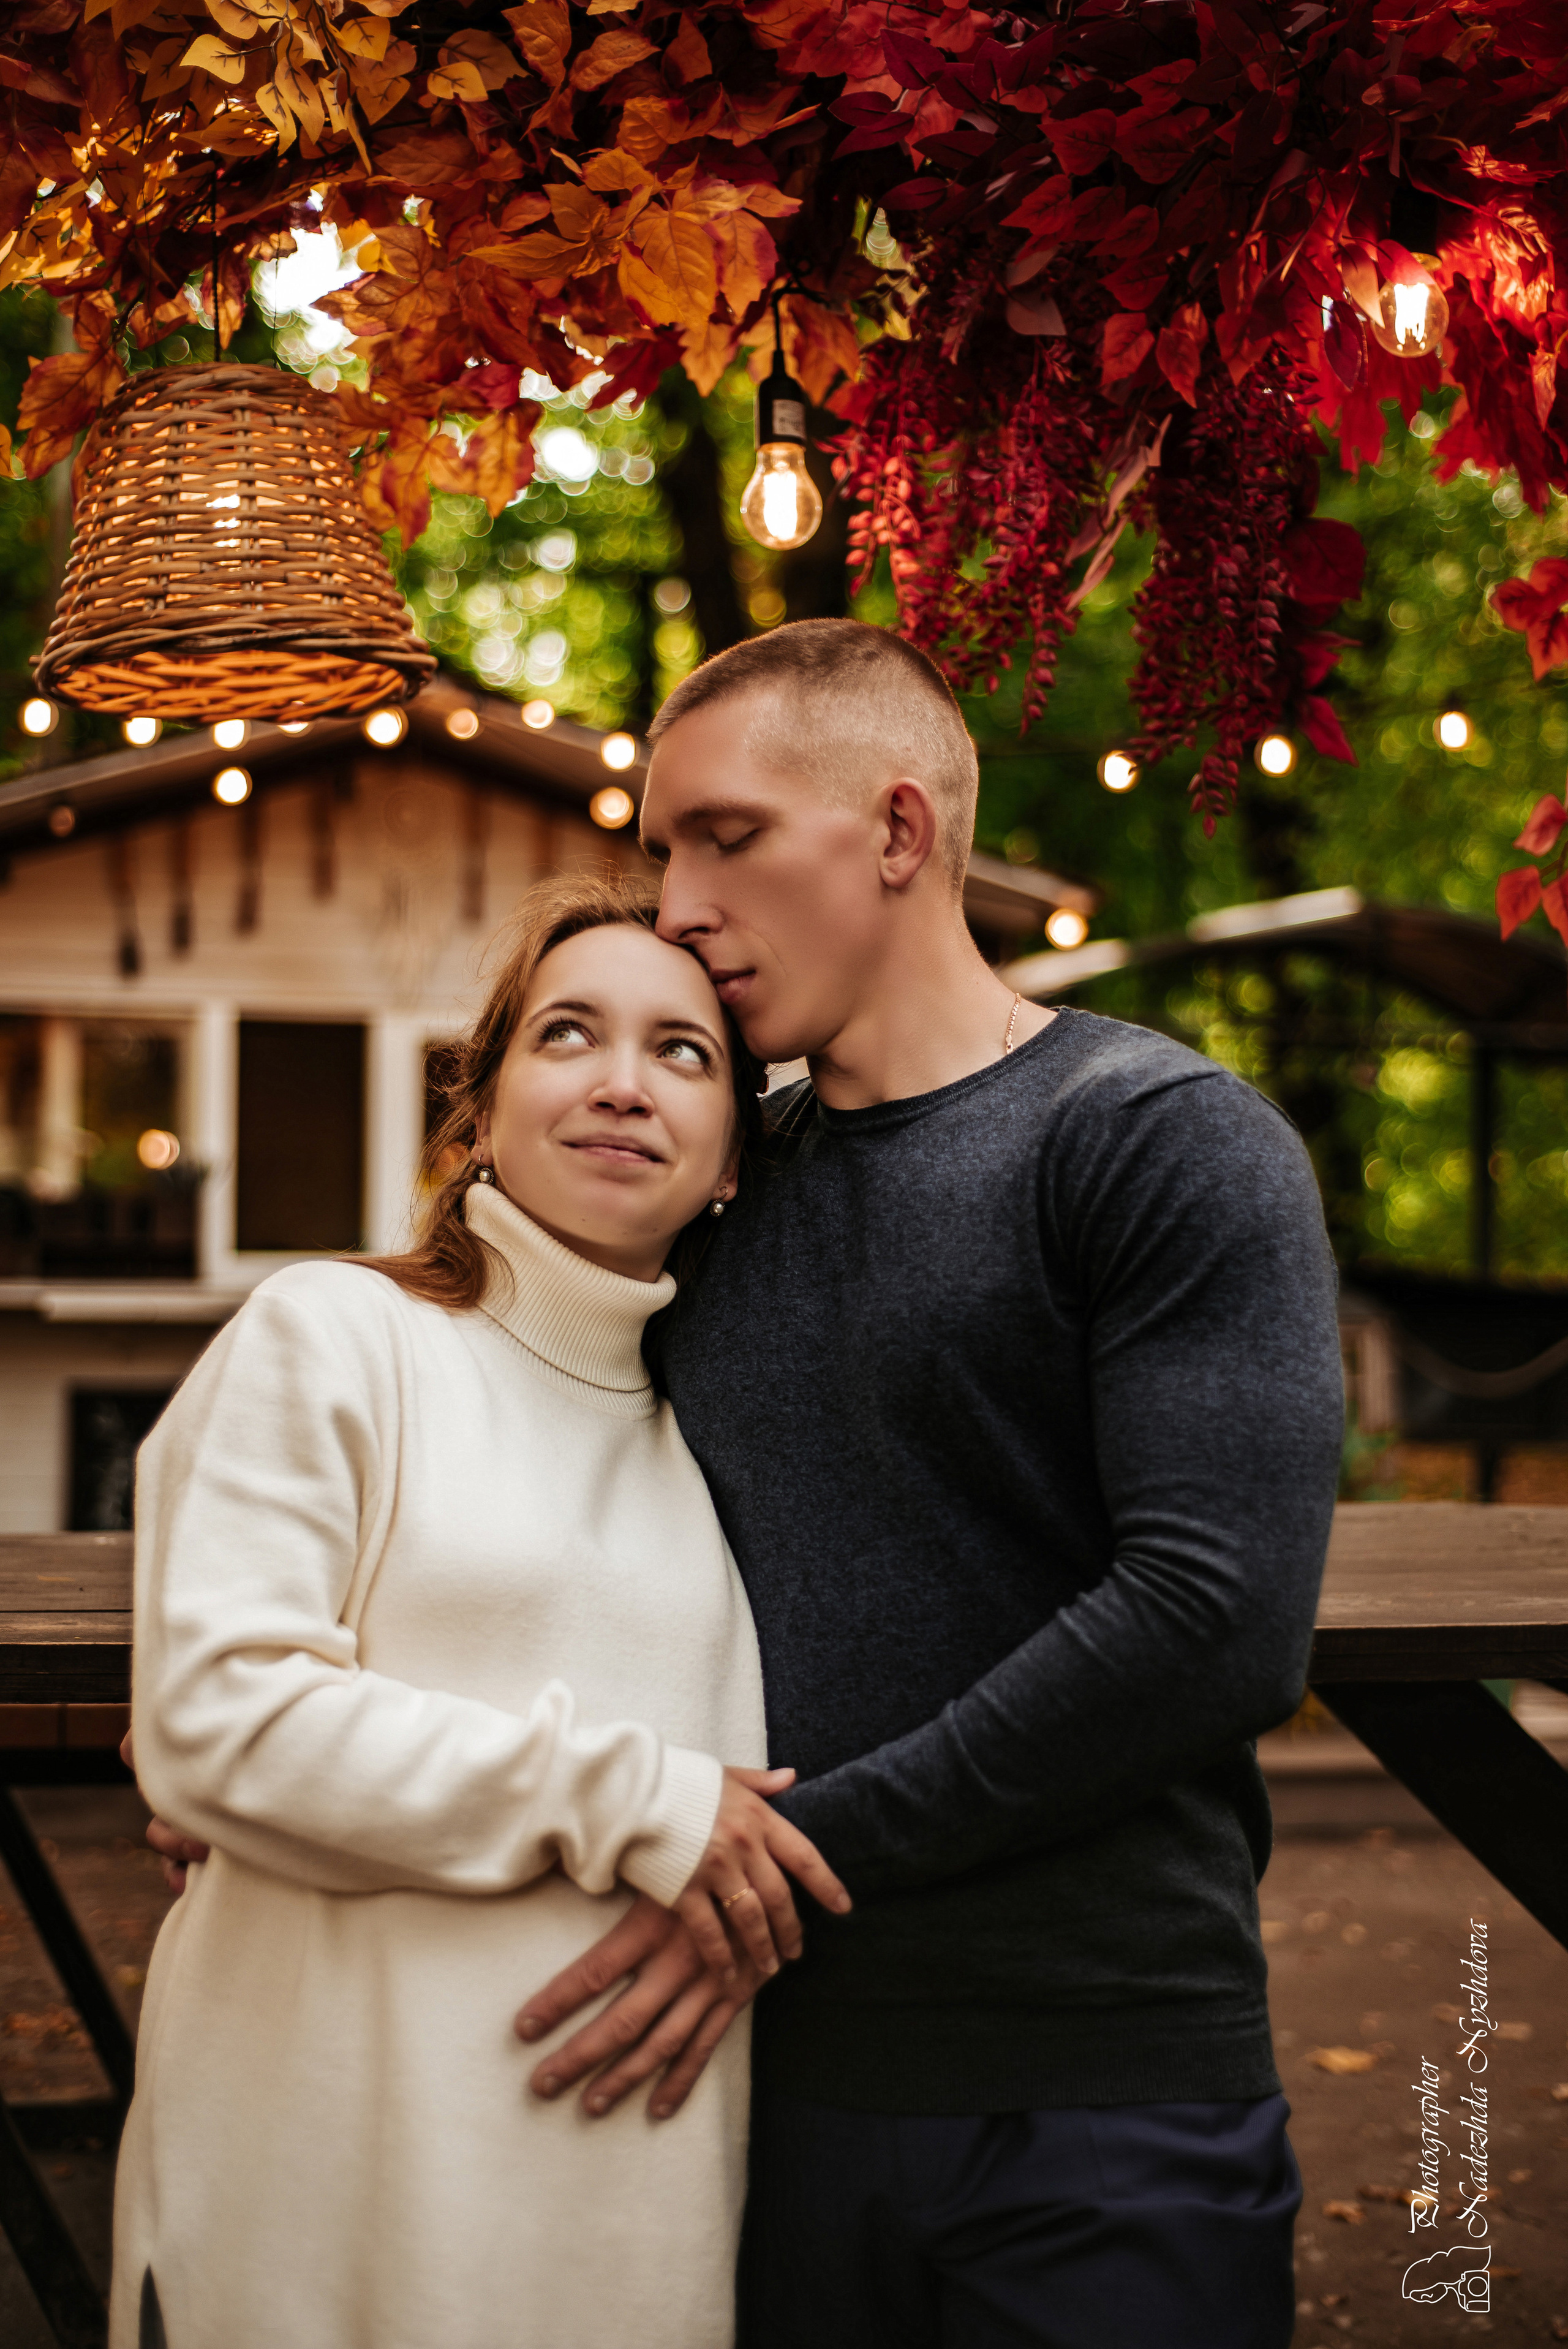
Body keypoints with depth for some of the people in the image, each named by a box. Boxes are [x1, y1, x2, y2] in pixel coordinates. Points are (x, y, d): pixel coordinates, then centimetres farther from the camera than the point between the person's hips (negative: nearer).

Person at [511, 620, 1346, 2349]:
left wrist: (791, 1849, -15)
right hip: (759, 2077, 5)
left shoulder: (1161, 1139, -7)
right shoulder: (726, 1186, 12)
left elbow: (1218, 1621, -17)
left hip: (1096, 2096, -5)